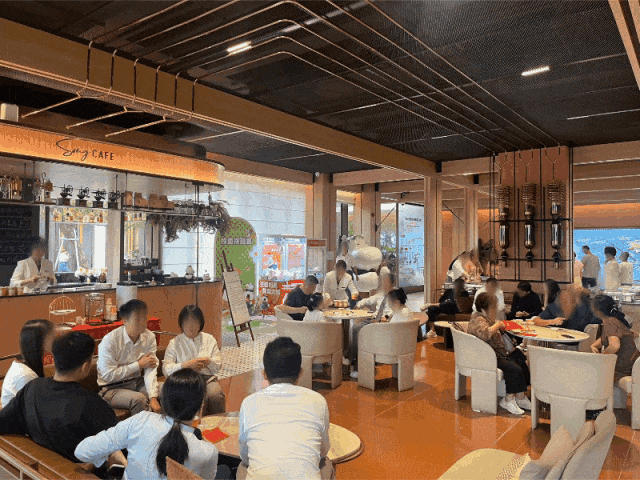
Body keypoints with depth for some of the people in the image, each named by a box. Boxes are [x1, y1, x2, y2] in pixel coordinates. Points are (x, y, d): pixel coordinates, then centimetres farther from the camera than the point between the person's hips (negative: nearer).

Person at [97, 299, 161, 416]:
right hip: (113, 388, -5)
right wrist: (139, 365, -16)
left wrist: (153, 397, -25)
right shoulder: (110, 341, -18)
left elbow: (150, 370, -12)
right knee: (139, 399, -32)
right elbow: (108, 375, -19)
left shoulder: (149, 337, -4)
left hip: (138, 382, 5)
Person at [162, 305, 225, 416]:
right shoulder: (174, 343, 10)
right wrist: (187, 365, -15)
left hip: (207, 378, 3)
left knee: (216, 395, -31)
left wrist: (208, 361, -8)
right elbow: (166, 369, -2)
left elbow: (218, 365, 15)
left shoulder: (209, 339, 18)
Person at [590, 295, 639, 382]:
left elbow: (615, 346, -38)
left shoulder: (610, 323, -23)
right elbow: (604, 338, 24)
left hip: (622, 370, -9)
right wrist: (593, 346, 5)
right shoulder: (614, 319, 8)